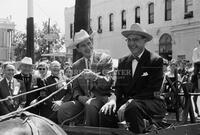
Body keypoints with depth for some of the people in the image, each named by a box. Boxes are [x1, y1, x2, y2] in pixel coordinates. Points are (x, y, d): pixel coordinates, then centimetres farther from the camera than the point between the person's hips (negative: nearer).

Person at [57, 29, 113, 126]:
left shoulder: (105, 59, 1)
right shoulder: (76, 65, 15)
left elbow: (109, 82, -9)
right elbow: (75, 87, 16)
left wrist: (95, 76, -29)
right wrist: (79, 97, -7)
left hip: (101, 97, -3)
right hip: (83, 99, 4)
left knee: (90, 105, -37)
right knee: (63, 109, -23)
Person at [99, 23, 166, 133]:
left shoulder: (156, 61, -4)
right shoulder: (123, 62, 13)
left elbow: (151, 91, -12)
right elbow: (118, 88, 10)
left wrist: (128, 103, -23)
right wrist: (113, 100, -13)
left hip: (151, 103, -4)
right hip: (128, 103, 4)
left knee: (133, 107, -37)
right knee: (105, 113, -24)